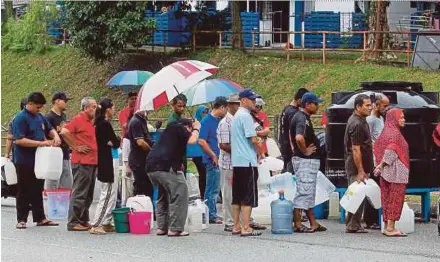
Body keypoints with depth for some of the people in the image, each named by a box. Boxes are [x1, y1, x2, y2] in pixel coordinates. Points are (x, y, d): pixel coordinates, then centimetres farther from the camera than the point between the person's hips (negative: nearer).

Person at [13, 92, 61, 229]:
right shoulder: (20, 118, -14)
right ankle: (21, 219, 7)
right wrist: (41, 143, -24)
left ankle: (40, 218, 17)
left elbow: (50, 129, 23)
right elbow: (19, 140, -22)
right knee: (24, 192, 1)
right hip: (25, 162, -7)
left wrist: (56, 136, -1)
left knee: (38, 190, 12)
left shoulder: (39, 117, 10)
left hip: (38, 160, 7)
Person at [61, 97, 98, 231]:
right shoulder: (78, 119, -10)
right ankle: (73, 222, -5)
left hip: (92, 162, 9)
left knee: (88, 195, 13)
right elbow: (64, 132, -22)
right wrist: (75, 147, -16)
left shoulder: (90, 122, 17)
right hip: (81, 163, -9)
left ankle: (84, 221, 20)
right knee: (79, 194, -7)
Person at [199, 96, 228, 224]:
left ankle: (212, 215, 20)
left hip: (219, 159, 8)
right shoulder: (207, 121, -13)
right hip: (213, 160, -8)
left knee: (213, 188, 13)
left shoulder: (219, 120, 12)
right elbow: (202, 141, -18)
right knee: (213, 188, -5)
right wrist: (214, 156, -16)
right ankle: (211, 216, 0)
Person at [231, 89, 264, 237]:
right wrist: (260, 152, -2)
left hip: (236, 162, 10)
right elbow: (253, 139, -17)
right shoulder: (245, 116, -13)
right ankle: (246, 228, -9)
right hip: (248, 162, -10)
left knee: (237, 197, 12)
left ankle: (236, 226, 16)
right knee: (248, 197, -7)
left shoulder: (236, 116, 17)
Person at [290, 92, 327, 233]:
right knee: (304, 191, -7)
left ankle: (313, 223, 21)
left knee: (309, 193, 15)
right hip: (305, 161, -11)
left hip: (310, 160, 11)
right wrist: (305, 151, -21)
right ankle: (297, 224, -5)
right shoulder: (302, 119, -18)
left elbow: (293, 136, 28)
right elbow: (299, 138, -34)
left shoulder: (302, 117, 14)